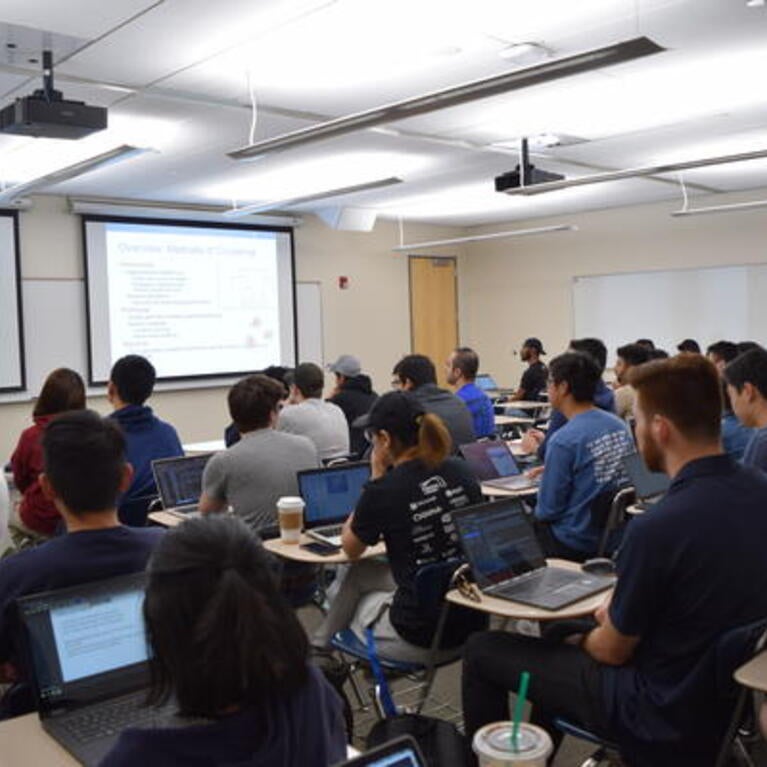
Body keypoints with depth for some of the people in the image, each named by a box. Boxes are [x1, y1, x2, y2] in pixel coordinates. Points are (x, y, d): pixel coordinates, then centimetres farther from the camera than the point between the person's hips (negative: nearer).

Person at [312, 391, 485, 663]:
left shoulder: (384, 490, -18)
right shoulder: (461, 471, -3)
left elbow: (351, 550, 1)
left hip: (421, 637, -5)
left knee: (358, 573, 26)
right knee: (360, 572, 26)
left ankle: (317, 650, 48)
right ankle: (321, 643, 45)